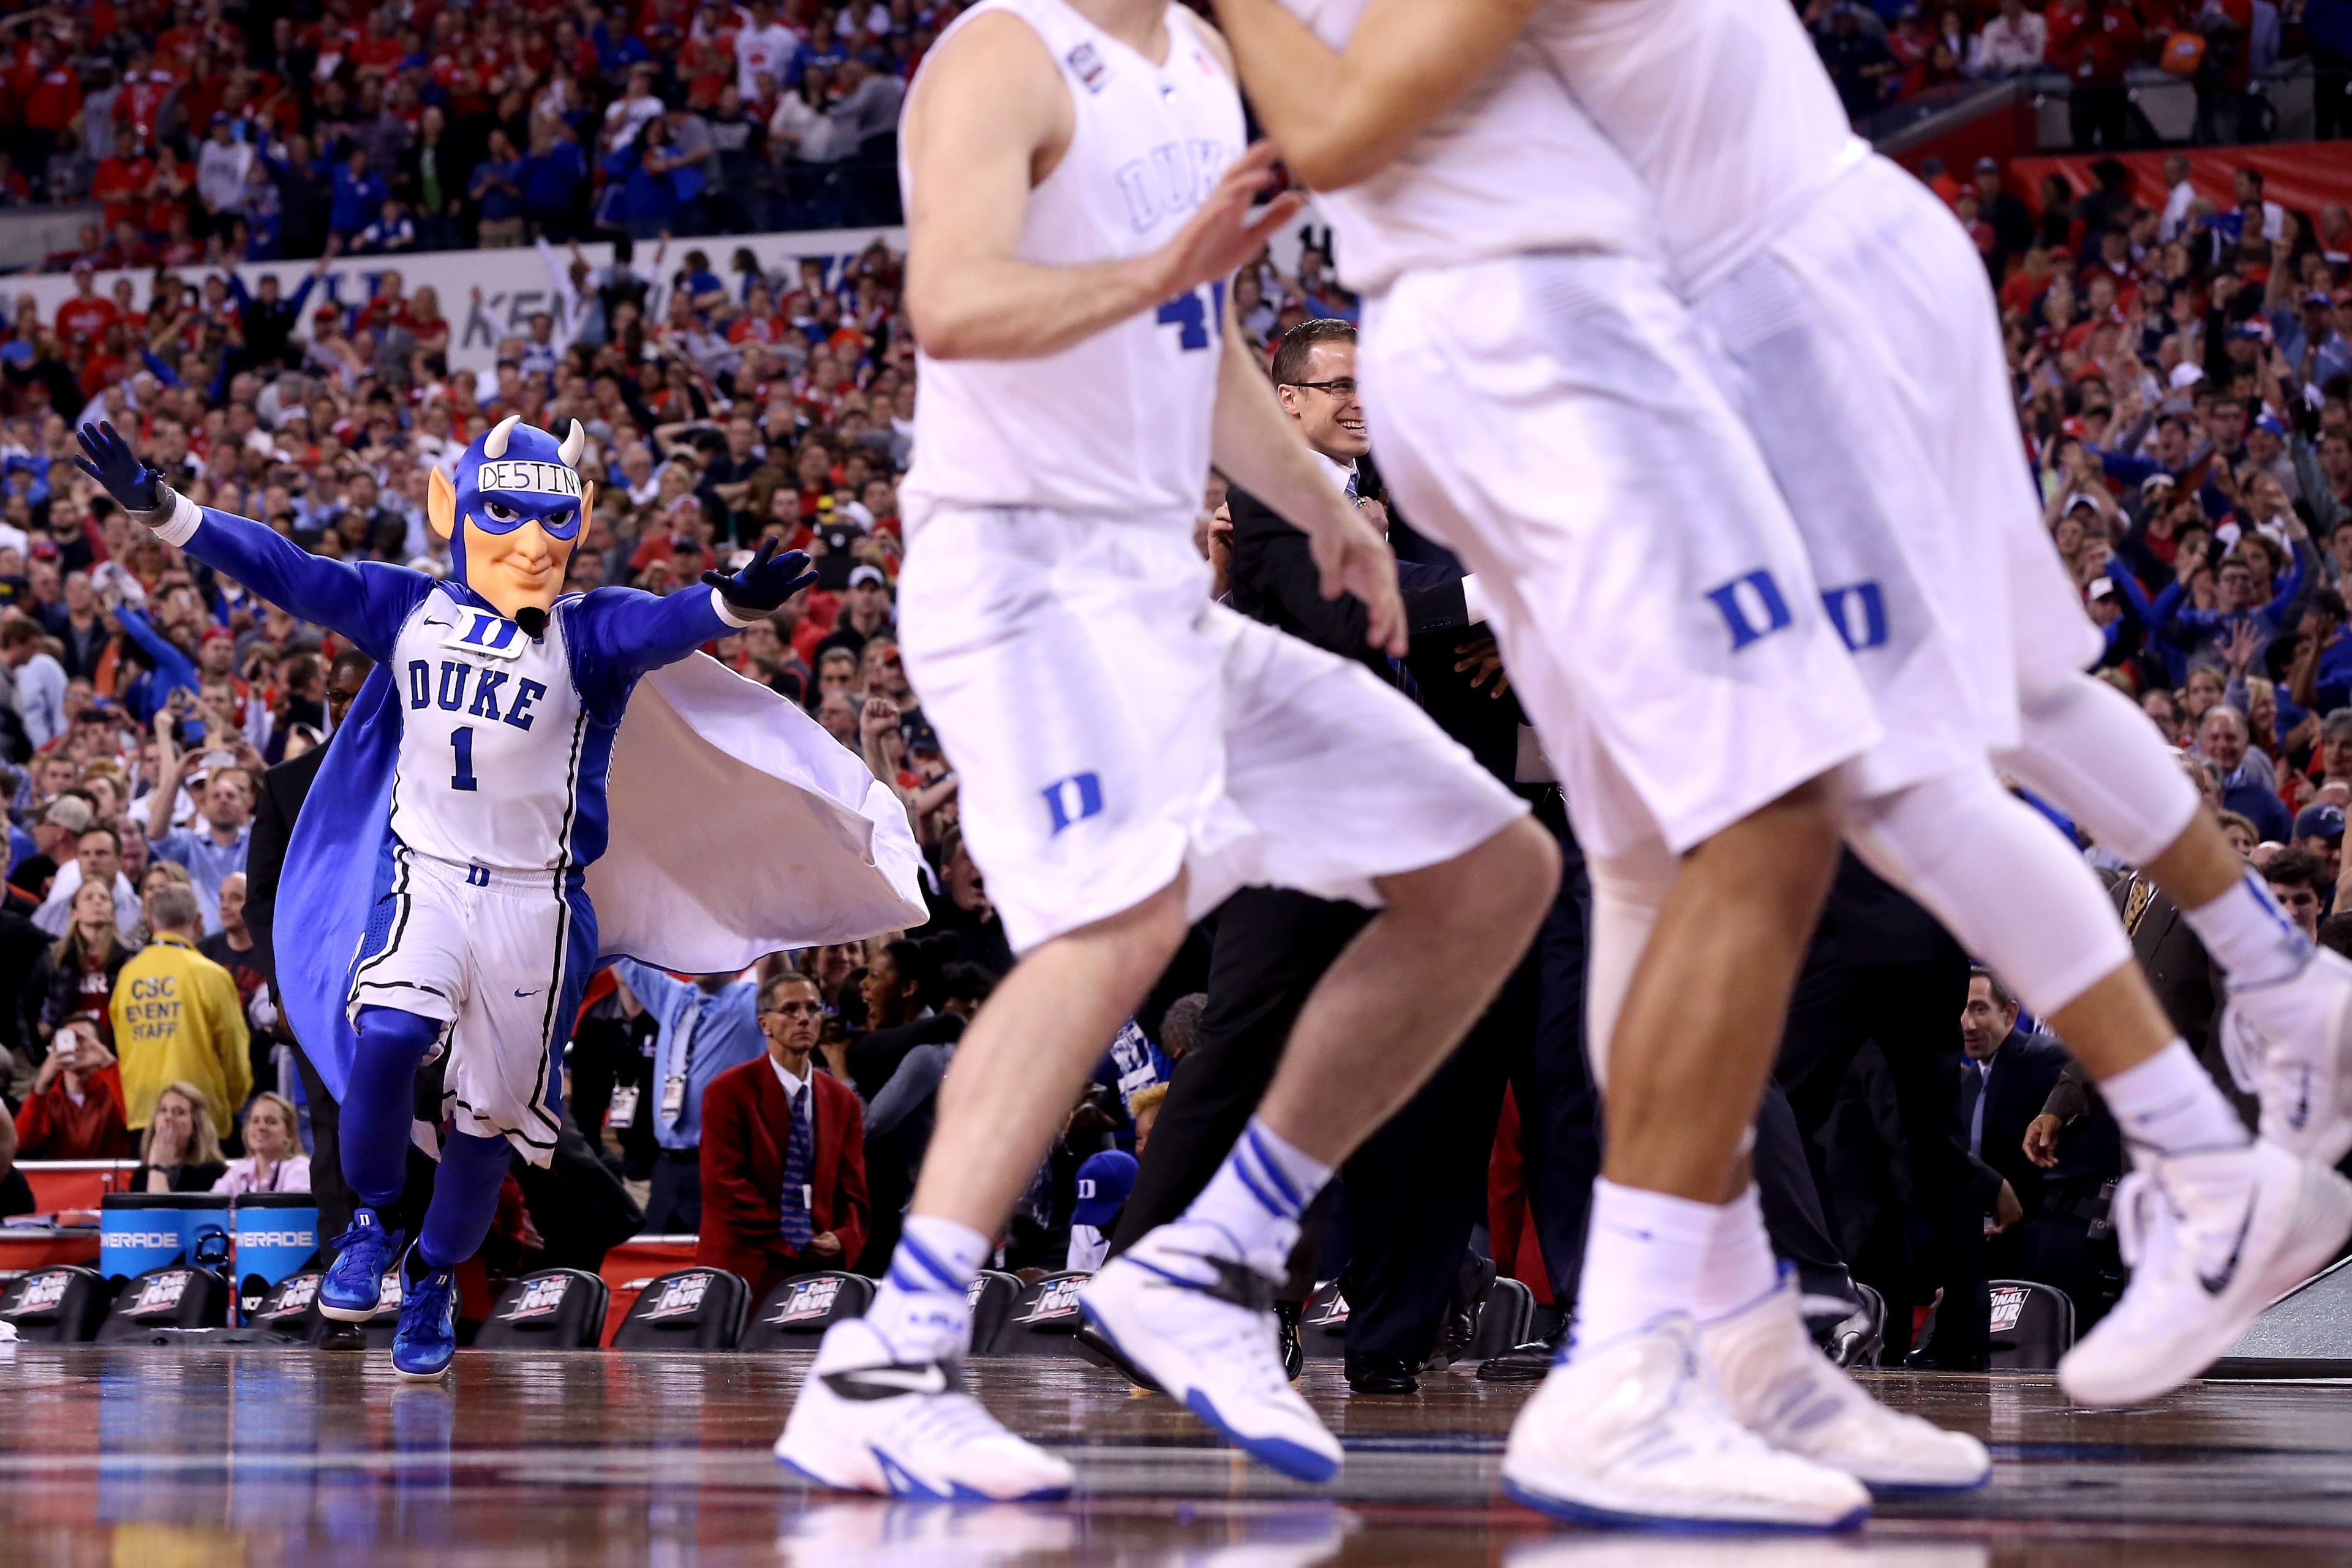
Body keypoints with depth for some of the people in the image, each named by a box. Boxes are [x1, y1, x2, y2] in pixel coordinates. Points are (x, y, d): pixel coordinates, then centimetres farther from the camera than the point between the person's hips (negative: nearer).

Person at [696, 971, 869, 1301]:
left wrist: (843, 1240, -9)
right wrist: (788, 1243, -12)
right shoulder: (729, 1092, -2)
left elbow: (853, 1190, 12)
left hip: (819, 1269, 4)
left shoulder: (842, 1100, 14)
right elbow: (725, 1186, -9)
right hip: (745, 1267, -4)